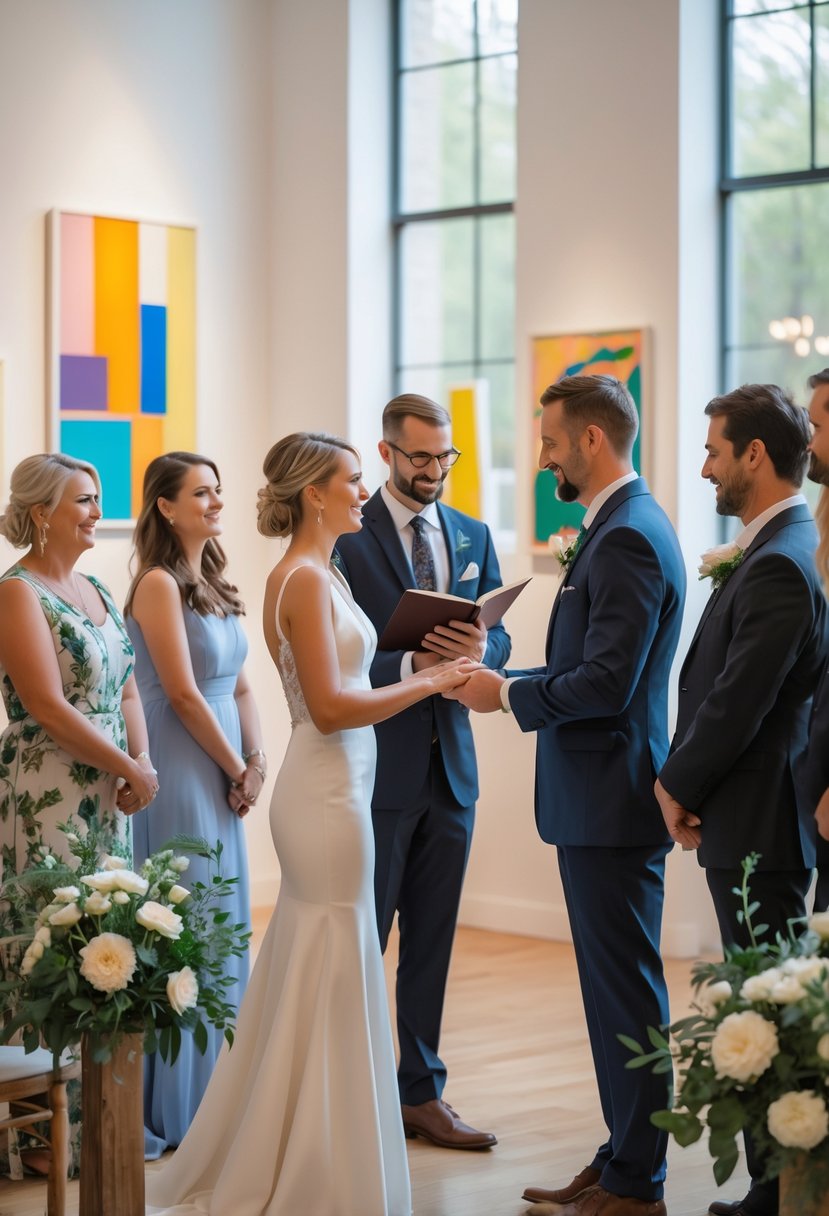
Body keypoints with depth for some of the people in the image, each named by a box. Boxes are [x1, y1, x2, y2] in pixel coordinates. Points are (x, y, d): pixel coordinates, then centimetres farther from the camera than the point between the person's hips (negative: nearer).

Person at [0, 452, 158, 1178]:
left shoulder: (96, 591, 15)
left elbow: (127, 689, 15)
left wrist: (141, 764, -2)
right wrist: (130, 769, -10)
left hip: (107, 797, 8)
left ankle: (97, 1115, 16)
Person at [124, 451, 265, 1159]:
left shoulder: (216, 584, 14)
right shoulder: (159, 584, -11)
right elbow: (183, 694, -15)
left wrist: (256, 762, 0)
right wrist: (236, 768, -8)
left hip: (224, 775, 8)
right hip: (179, 773, -8)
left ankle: (215, 1093, 21)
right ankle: (173, 1106, 6)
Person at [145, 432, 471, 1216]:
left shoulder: (319, 574, 13)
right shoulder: (305, 579, -15)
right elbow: (329, 707, -21)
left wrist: (423, 675, 9)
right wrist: (426, 683, -16)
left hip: (334, 786, 10)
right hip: (326, 791, -10)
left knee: (308, 974, 16)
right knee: (332, 980, -1)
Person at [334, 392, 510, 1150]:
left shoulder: (473, 536, 12)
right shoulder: (348, 536, -6)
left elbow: (500, 641, 10)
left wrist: (478, 649, -12)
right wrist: (410, 665, -24)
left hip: (450, 764, 5)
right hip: (376, 764, -5)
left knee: (432, 939, 11)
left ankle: (421, 1092, 20)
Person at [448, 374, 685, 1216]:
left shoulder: (627, 539, -18)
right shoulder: (619, 529, 15)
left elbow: (606, 682, -23)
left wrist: (507, 694, -11)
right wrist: (509, 680, 9)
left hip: (611, 800, -10)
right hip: (596, 798, 10)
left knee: (626, 991, -2)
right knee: (614, 988, 15)